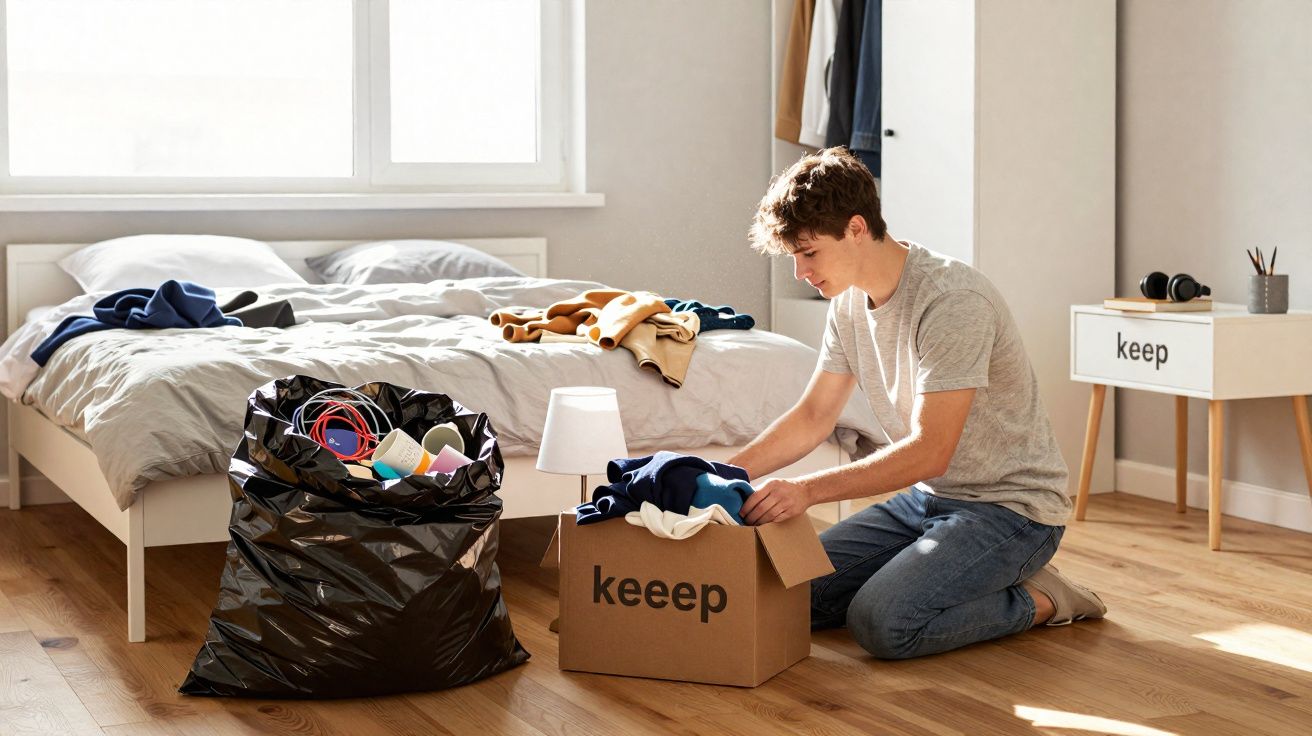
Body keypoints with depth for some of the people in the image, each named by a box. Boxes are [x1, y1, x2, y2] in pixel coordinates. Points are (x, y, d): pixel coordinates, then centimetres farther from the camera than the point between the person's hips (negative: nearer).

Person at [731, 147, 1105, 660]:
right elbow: (812, 417, 10)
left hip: (1009, 507, -9)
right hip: (929, 497, 9)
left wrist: (807, 490, -32)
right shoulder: (850, 302, 3)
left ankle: (1037, 600, -3)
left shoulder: (953, 300, -24)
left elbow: (930, 452, -28)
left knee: (880, 622, -27)